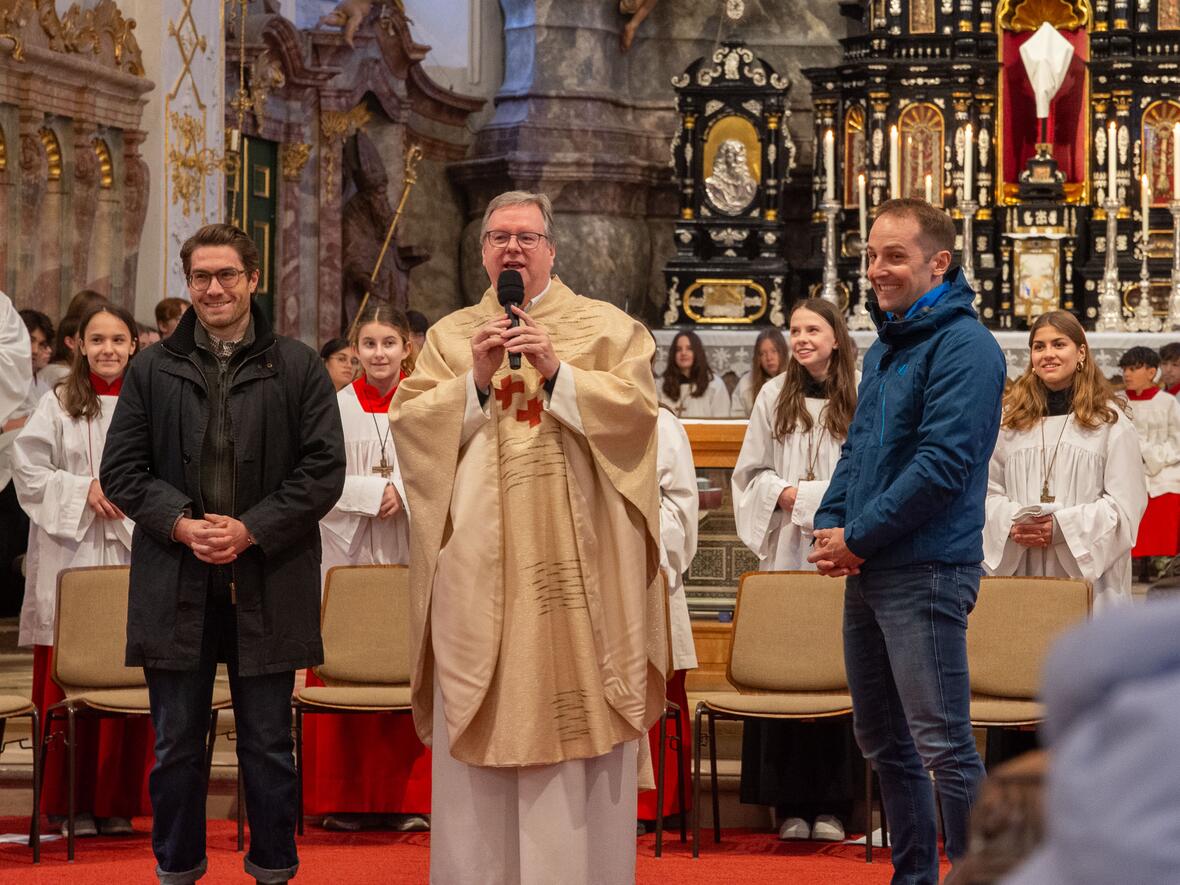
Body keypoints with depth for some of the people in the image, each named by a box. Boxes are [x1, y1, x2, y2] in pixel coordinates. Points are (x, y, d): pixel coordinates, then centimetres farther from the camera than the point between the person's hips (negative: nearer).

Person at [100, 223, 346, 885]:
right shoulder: (153, 369, 7)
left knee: (268, 742, 7)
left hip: (268, 584, -1)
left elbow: (325, 470, -3)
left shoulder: (298, 368, 2)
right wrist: (180, 524, -11)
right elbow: (121, 469, 5)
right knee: (177, 742, 8)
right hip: (175, 583, 1)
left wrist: (251, 530, -12)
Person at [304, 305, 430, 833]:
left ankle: (408, 798, 5)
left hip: (410, 554, 0)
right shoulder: (335, 408, 4)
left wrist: (403, 492, -13)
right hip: (347, 552, 0)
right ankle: (346, 799, 3)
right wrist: (376, 492, -11)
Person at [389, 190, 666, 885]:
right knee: (480, 730, 1)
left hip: (576, 565, -1)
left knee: (577, 716, -2)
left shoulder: (606, 327, 9)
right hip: (478, 565, 1)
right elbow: (408, 421, 2)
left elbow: (638, 405, -6)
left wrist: (556, 373, -15)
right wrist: (475, 382, -11)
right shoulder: (450, 334, 13)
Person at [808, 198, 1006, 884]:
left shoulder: (963, 346, -12)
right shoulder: (885, 347, 17)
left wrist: (860, 539, -14)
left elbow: (943, 464, -19)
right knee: (881, 737, 14)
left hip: (926, 571, -9)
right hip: (866, 571, 9)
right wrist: (830, 526, 3)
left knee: (943, 744, -10)